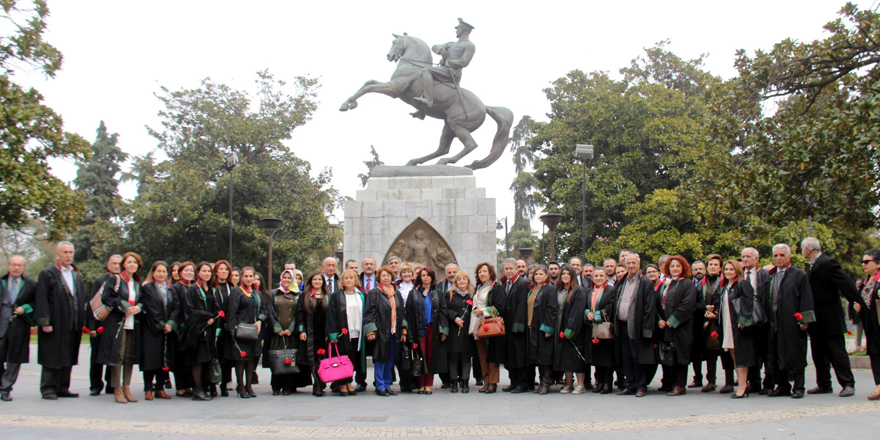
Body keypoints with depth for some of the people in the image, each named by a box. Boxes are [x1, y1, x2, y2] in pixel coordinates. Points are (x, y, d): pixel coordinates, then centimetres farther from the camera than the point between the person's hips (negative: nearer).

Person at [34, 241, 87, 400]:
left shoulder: (77, 276, 16)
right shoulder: (47, 274, -2)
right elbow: (41, 300, -9)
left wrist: (81, 321, 10)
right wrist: (44, 322, -16)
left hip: (72, 326, 6)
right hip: (54, 325, -6)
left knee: (68, 358, 8)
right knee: (52, 357, -2)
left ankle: (63, 388, 15)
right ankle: (48, 389, 5)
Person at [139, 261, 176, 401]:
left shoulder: (171, 289, 14)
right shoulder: (147, 288, 0)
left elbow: (176, 307, 4)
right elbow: (151, 309, -8)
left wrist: (170, 323, -10)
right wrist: (161, 325, -12)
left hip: (167, 330, 4)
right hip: (151, 330, -4)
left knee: (165, 359, 4)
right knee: (150, 358, -5)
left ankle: (160, 388, 12)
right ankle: (148, 389, 1)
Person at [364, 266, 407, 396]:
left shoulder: (397, 294, 14)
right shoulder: (374, 293, -3)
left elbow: (402, 312, 16)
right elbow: (369, 312, -7)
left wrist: (403, 330, 9)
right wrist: (370, 331, -14)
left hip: (394, 332, 5)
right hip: (381, 331, -5)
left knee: (390, 360, 9)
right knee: (380, 360, -2)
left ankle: (387, 385, 18)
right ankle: (380, 386, 7)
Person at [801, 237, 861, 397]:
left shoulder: (828, 263, -14)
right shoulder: (811, 265, 12)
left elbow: (846, 283, -19)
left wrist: (859, 303, -22)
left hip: (829, 317, -9)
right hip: (817, 319, 9)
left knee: (837, 351, -3)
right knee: (818, 353, 12)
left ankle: (848, 384, 4)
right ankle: (823, 384, 20)